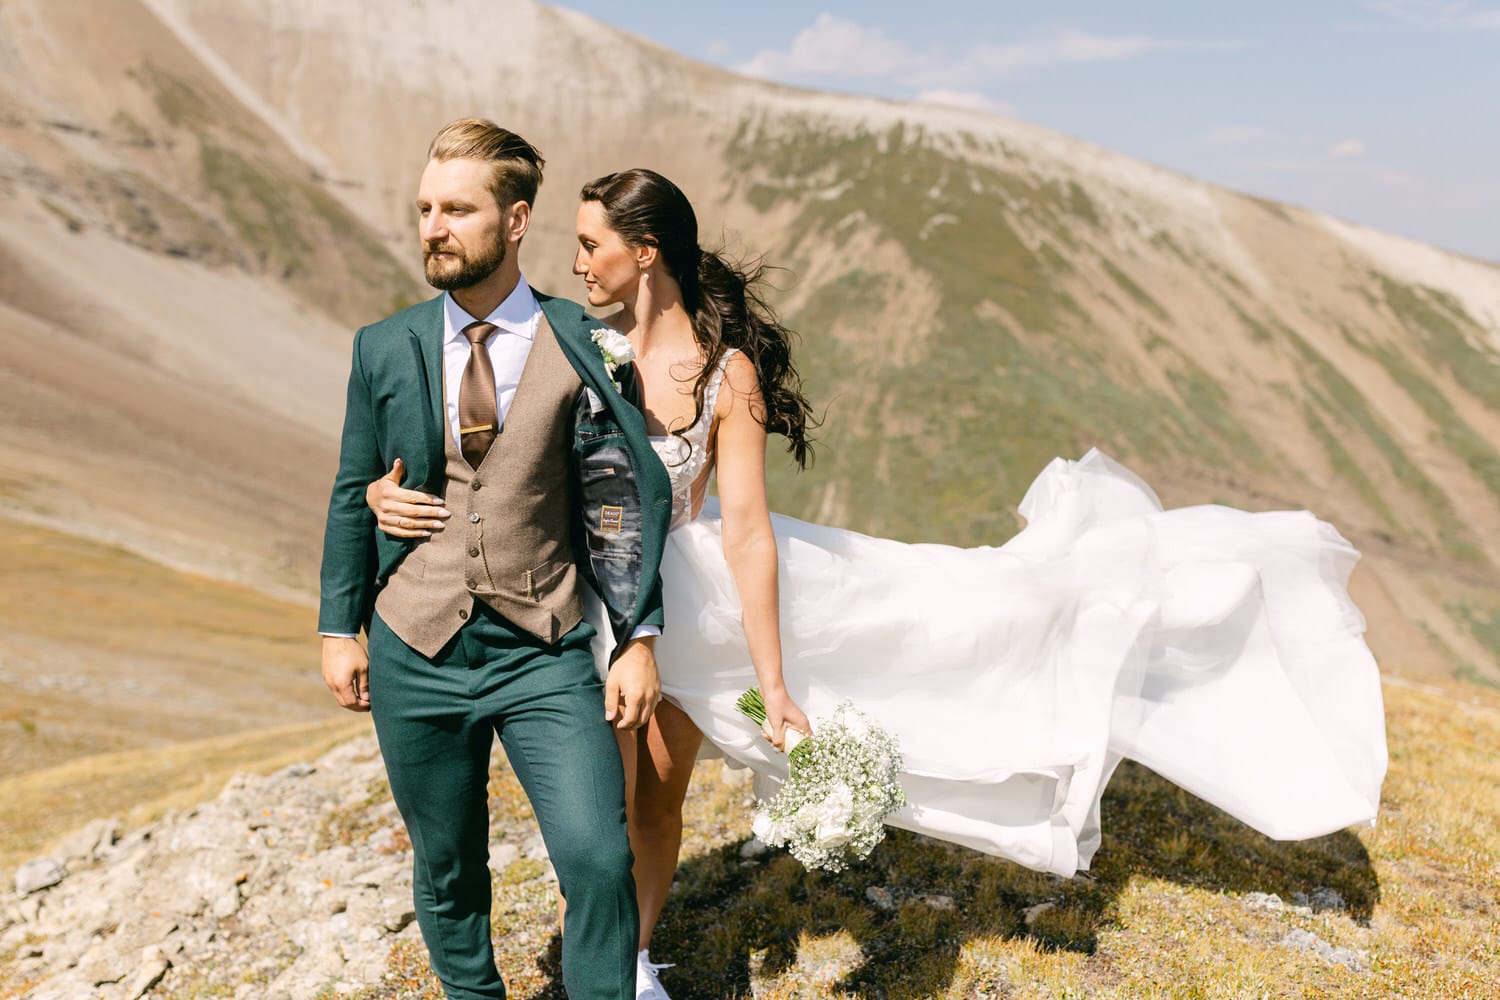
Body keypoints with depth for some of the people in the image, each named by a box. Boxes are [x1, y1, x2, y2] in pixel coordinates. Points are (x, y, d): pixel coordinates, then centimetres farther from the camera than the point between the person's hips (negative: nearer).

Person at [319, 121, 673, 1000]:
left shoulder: (580, 346, -4)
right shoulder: (385, 350, 2)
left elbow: (621, 499, -3)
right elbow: (353, 497, 10)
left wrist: (638, 638, -6)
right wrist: (340, 629, 9)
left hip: (545, 654, -2)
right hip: (417, 656, 2)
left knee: (600, 861, -11)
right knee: (447, 871, 15)